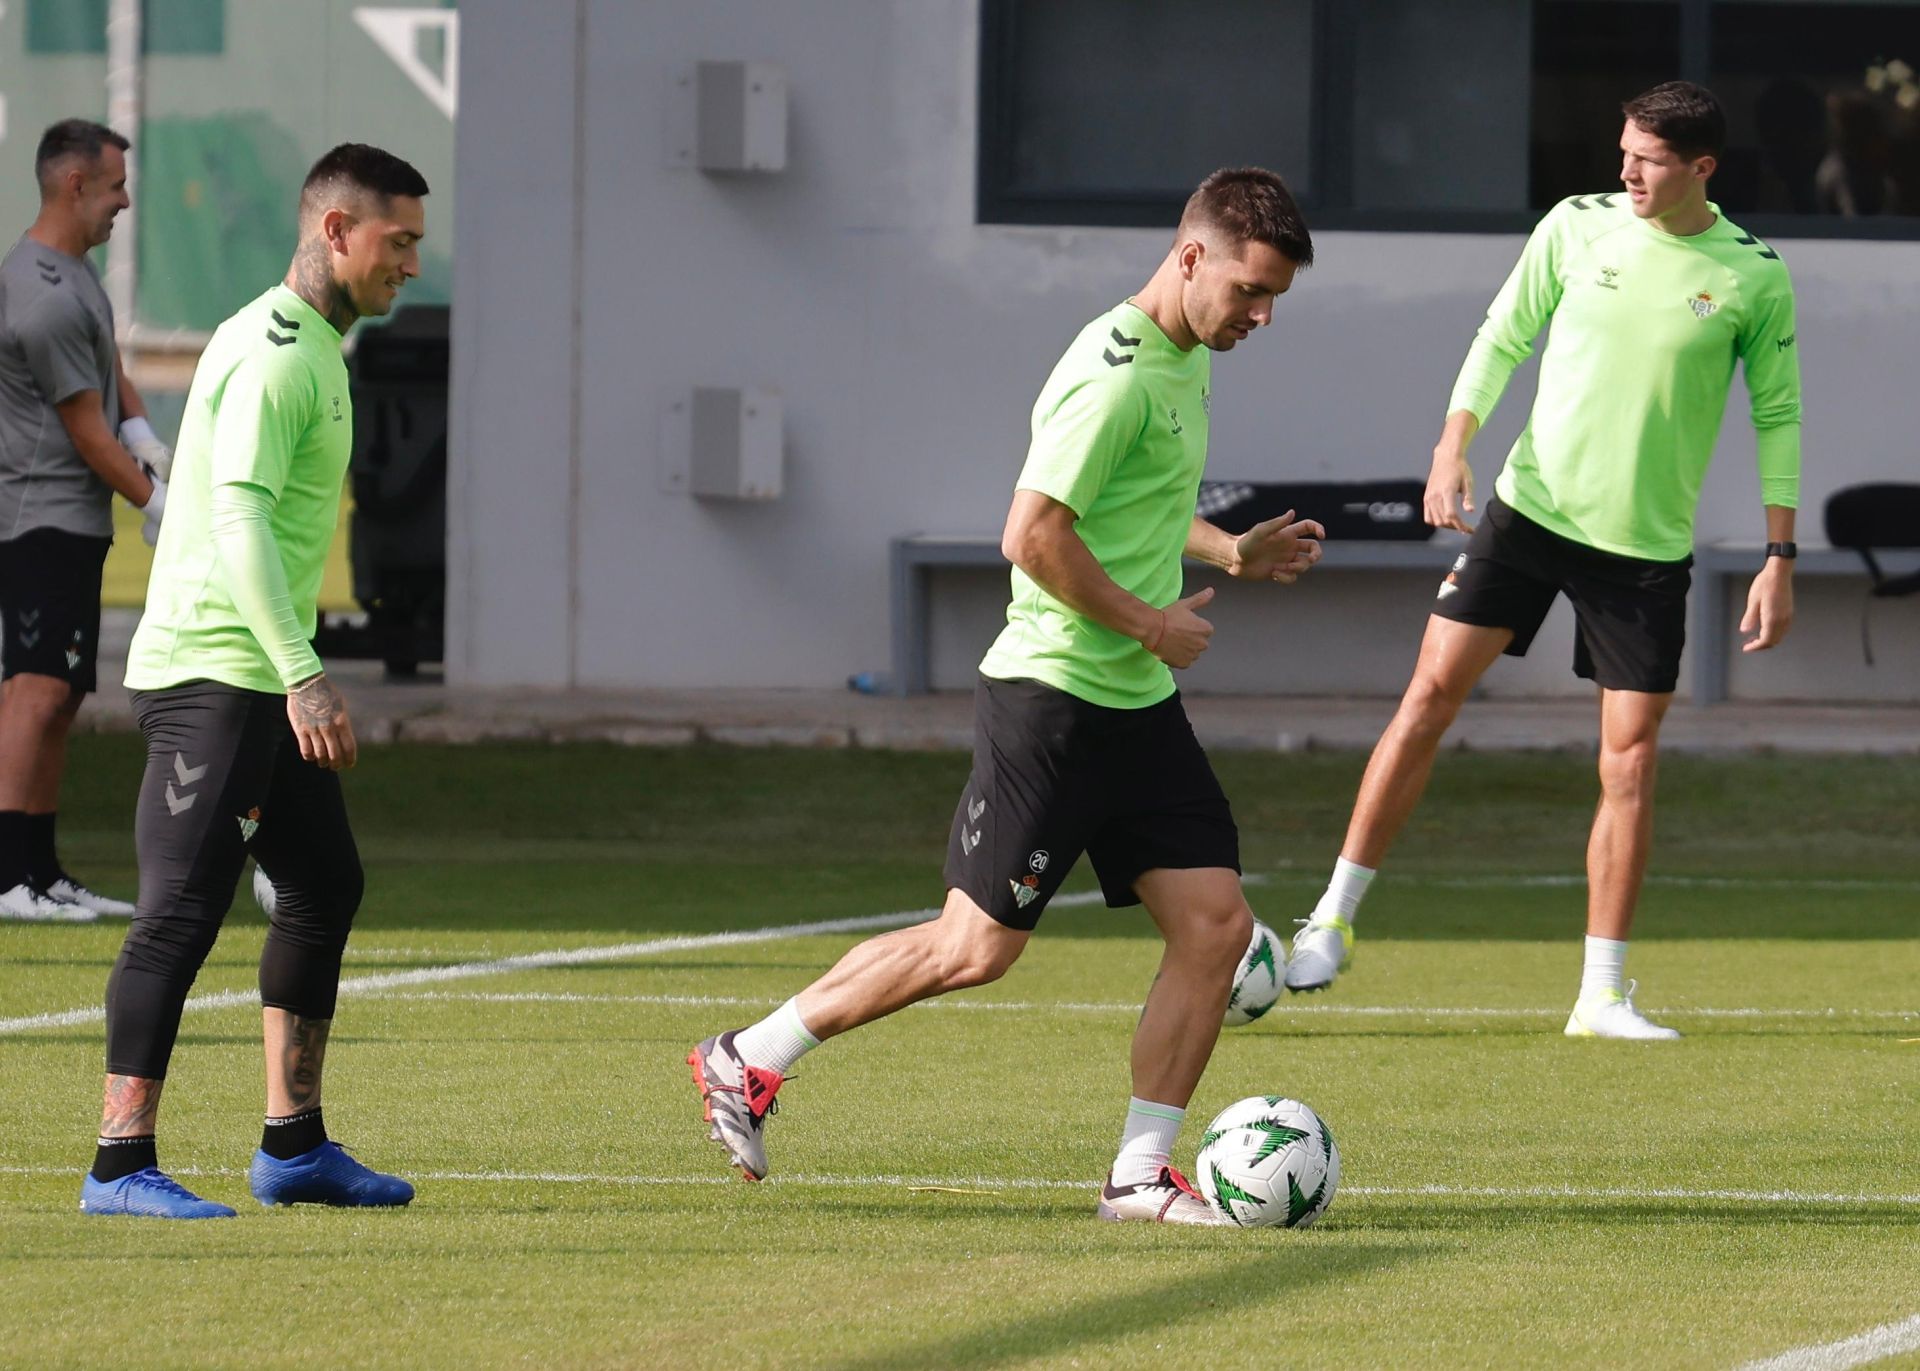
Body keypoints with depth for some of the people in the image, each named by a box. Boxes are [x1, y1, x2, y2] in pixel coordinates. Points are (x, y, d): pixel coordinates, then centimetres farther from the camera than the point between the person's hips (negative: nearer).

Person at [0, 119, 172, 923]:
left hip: (72, 523, 11)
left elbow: (107, 362, 25)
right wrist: (154, 504, -4)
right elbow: (86, 432, -15)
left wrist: (139, 430, 5)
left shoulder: (71, 265, 13)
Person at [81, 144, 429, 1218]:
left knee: (327, 888, 15)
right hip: (211, 674, -11)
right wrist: (304, 678, -30)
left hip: (264, 684, 11)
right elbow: (238, 520, -25)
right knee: (184, 910, -12)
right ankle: (122, 1163, -13)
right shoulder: (272, 354, -15)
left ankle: (294, 1147, 22)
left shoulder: (318, 350, 17)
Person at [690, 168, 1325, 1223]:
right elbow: (1034, 536, -24)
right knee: (977, 946, -5)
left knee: (1215, 924, -1)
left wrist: (1230, 552, 14)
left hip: (1138, 704, 9)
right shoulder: (1119, 372, -18)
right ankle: (746, 1060, 9)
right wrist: (1148, 623, -15)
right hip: (1051, 695, -9)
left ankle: (1140, 1174, 4)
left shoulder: (1186, 362, 13)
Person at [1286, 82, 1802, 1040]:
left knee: (1630, 759, -3)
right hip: (1532, 502, 1)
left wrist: (1780, 556, 0)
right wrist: (1454, 444, -6)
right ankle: (1333, 921, 2)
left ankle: (1603, 996, 5)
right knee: (1431, 692, -7)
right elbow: (1502, 338, 7)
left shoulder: (1754, 277, -4)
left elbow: (1778, 415, 3)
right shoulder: (1577, 227, -1)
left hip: (1648, 543, -1)